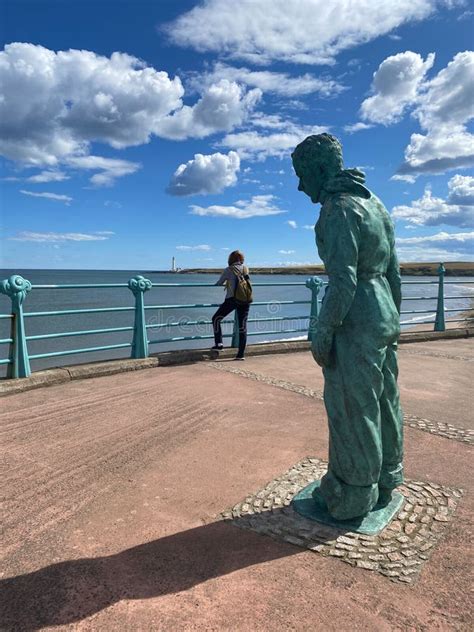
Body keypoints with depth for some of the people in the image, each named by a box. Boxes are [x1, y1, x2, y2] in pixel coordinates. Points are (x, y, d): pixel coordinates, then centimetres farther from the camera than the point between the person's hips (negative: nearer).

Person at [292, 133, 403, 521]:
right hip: (385, 313, 10)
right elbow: (394, 271, 15)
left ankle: (354, 498, 17)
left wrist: (322, 335, -16)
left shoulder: (339, 209, -15)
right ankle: (385, 485, 33)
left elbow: (343, 281, -22)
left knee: (354, 408, 2)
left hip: (356, 319, -10)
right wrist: (392, 319, 21)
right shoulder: (374, 203, 13)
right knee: (383, 401, 17)